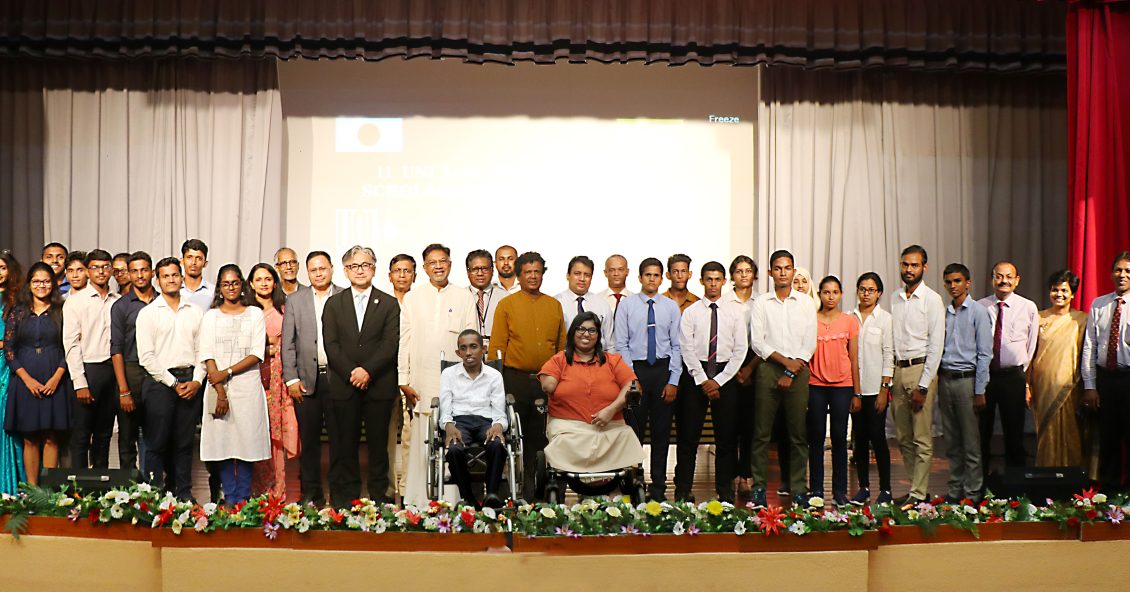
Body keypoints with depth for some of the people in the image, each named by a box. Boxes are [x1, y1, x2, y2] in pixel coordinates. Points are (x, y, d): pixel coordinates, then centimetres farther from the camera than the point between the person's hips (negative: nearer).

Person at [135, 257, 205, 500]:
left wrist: (197, 381, -5)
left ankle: (183, 494, 14)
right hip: (160, 381, -3)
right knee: (156, 443, -1)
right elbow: (146, 356, -5)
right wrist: (173, 383, -8)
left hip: (190, 383, 3)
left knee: (185, 442, 7)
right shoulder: (148, 313, 1)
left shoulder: (196, 311, 11)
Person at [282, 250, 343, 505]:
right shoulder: (295, 300, 9)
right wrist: (291, 379, -2)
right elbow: (287, 343, 6)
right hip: (307, 379, 1)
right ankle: (311, 493, 14)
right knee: (309, 439, 6)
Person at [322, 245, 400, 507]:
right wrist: (351, 373, -10)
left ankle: (378, 496, 10)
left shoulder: (389, 304, 8)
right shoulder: (334, 304, 12)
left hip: (379, 385, -1)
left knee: (378, 444, 3)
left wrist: (368, 371, -14)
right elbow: (331, 345, 2)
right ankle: (346, 498, 9)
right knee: (344, 445, 2)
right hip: (343, 385, 1)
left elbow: (391, 345, -2)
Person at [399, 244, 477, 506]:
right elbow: (404, 341, 9)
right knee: (421, 440, -1)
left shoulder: (464, 297, 9)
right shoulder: (412, 298, 11)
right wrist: (404, 381, 2)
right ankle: (416, 500, 7)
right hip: (422, 384, 1)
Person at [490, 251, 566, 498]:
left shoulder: (554, 305, 12)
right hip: (515, 379, -2)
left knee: (542, 436, 4)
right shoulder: (506, 304, 4)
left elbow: (562, 344, 14)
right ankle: (520, 489, 11)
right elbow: (497, 346, 1)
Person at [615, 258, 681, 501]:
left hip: (664, 369, 2)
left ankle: (658, 486, 16)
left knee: (662, 431, 7)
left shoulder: (671, 306, 5)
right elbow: (621, 345, -1)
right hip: (635, 369, -1)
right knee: (634, 429, 0)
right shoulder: (626, 305, 1)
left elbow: (677, 346, 3)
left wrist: (673, 380, -5)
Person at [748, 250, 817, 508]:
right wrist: (785, 361, -10)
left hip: (798, 371, 1)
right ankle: (758, 487, 5)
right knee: (762, 433, -1)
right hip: (769, 369, -1)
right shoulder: (761, 303, 6)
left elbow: (810, 343, 3)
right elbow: (757, 342, -1)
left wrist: (791, 373, -7)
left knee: (799, 434, 2)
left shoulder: (805, 303, 9)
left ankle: (797, 489, 9)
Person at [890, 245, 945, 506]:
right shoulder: (895, 299, 11)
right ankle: (916, 486, 21)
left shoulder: (932, 300, -5)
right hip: (898, 369, 6)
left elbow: (936, 345, -9)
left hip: (921, 369, -6)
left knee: (922, 438, -4)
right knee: (903, 437, 10)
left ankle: (919, 493, 1)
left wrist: (923, 386, -14)